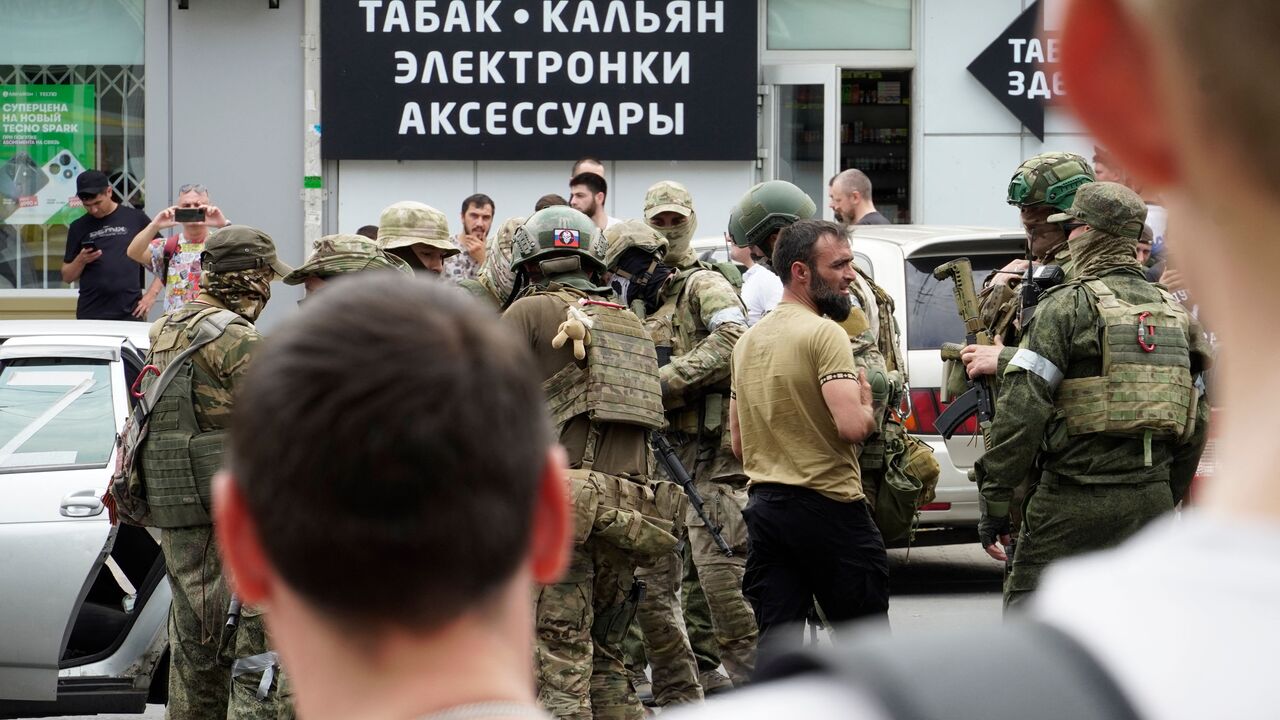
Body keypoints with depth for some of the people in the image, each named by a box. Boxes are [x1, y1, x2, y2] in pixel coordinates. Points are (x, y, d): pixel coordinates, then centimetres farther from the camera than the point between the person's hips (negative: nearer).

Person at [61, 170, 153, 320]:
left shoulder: (135, 219, 4)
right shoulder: (79, 227, 9)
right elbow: (67, 277, 13)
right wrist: (81, 261, -7)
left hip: (130, 313, -1)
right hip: (90, 315, 1)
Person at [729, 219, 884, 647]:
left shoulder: (748, 341, 14)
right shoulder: (824, 333, -12)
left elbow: (738, 445, 19)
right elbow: (852, 426, -23)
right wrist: (867, 407, -3)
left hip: (764, 508, 7)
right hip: (829, 508, -7)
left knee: (776, 642, 4)